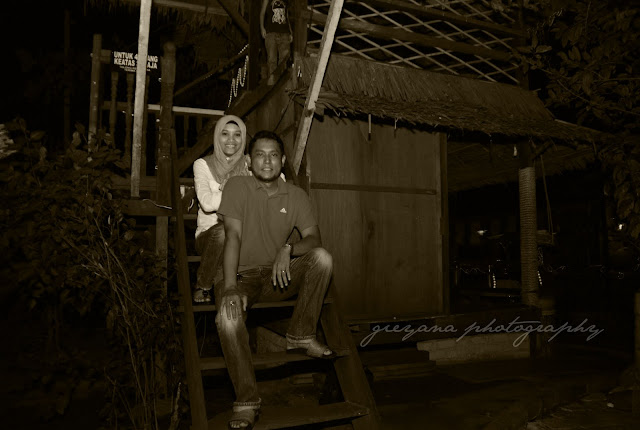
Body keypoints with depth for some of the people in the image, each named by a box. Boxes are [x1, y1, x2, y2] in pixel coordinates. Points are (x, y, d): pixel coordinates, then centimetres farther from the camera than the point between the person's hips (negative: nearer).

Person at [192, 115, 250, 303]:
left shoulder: (249, 166, 12)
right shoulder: (203, 164, 2)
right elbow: (207, 203, -15)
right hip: (208, 235, -2)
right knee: (223, 230, -36)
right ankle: (203, 286, -11)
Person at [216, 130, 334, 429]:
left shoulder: (296, 196, 4)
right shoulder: (238, 186, -5)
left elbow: (314, 238, -6)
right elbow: (233, 235, -16)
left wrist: (288, 250, -28)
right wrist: (230, 287, -27)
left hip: (278, 276, 3)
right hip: (243, 275, -3)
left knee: (322, 258, -22)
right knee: (228, 316, -33)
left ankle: (300, 337, -7)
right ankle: (246, 402, -16)